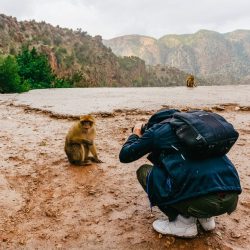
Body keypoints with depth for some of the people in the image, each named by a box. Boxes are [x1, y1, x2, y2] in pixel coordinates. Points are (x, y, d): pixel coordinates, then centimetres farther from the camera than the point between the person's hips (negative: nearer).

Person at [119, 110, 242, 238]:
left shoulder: (156, 131, 9)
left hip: (200, 200, -7)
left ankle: (184, 222, 9)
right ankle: (206, 217, 22)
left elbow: (124, 156, 17)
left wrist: (135, 135, 37)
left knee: (144, 172, 14)